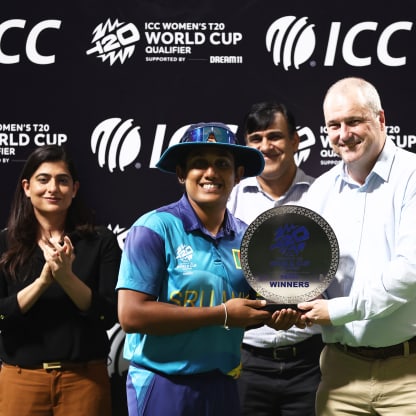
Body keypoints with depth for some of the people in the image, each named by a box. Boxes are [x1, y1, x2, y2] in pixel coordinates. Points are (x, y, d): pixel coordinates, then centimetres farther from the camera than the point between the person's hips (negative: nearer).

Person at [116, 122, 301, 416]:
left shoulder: (246, 237, 3)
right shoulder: (155, 228, -13)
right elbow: (131, 315, -21)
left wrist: (270, 316, -6)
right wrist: (222, 314, -18)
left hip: (223, 384, 6)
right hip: (163, 384, -5)